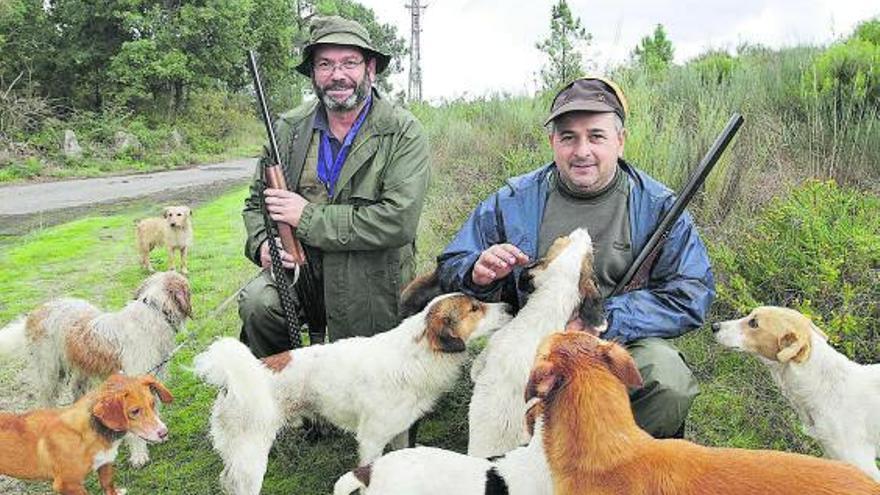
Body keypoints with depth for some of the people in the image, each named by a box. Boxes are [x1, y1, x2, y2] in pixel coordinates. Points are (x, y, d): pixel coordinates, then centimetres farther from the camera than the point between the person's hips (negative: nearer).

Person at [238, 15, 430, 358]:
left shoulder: (404, 134, -12)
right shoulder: (289, 129, 1)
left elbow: (399, 220, -24)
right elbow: (257, 201, 11)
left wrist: (308, 217, -22)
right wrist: (261, 243, -12)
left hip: (370, 287, -1)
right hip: (299, 268, 2)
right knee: (257, 302, -26)